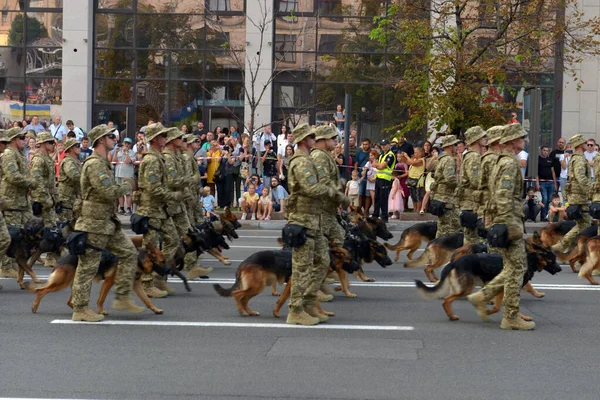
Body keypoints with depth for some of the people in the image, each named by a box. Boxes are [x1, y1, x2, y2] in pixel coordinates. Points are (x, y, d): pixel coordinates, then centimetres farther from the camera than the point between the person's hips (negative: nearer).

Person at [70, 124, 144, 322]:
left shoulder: (104, 162, 16)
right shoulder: (94, 164, -18)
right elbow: (109, 192, -24)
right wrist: (127, 186, -8)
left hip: (108, 222, 10)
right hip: (94, 224, -10)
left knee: (129, 253, 8)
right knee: (88, 267, -2)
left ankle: (123, 298, 13)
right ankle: (80, 309, 6)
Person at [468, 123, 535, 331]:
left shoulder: (503, 162, 18)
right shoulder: (510, 163, -15)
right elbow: (503, 197, -22)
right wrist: (510, 226, -24)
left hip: (505, 222, 10)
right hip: (509, 222, -10)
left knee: (514, 268, 14)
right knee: (516, 269, -5)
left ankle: (482, 296, 13)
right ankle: (511, 317, -1)